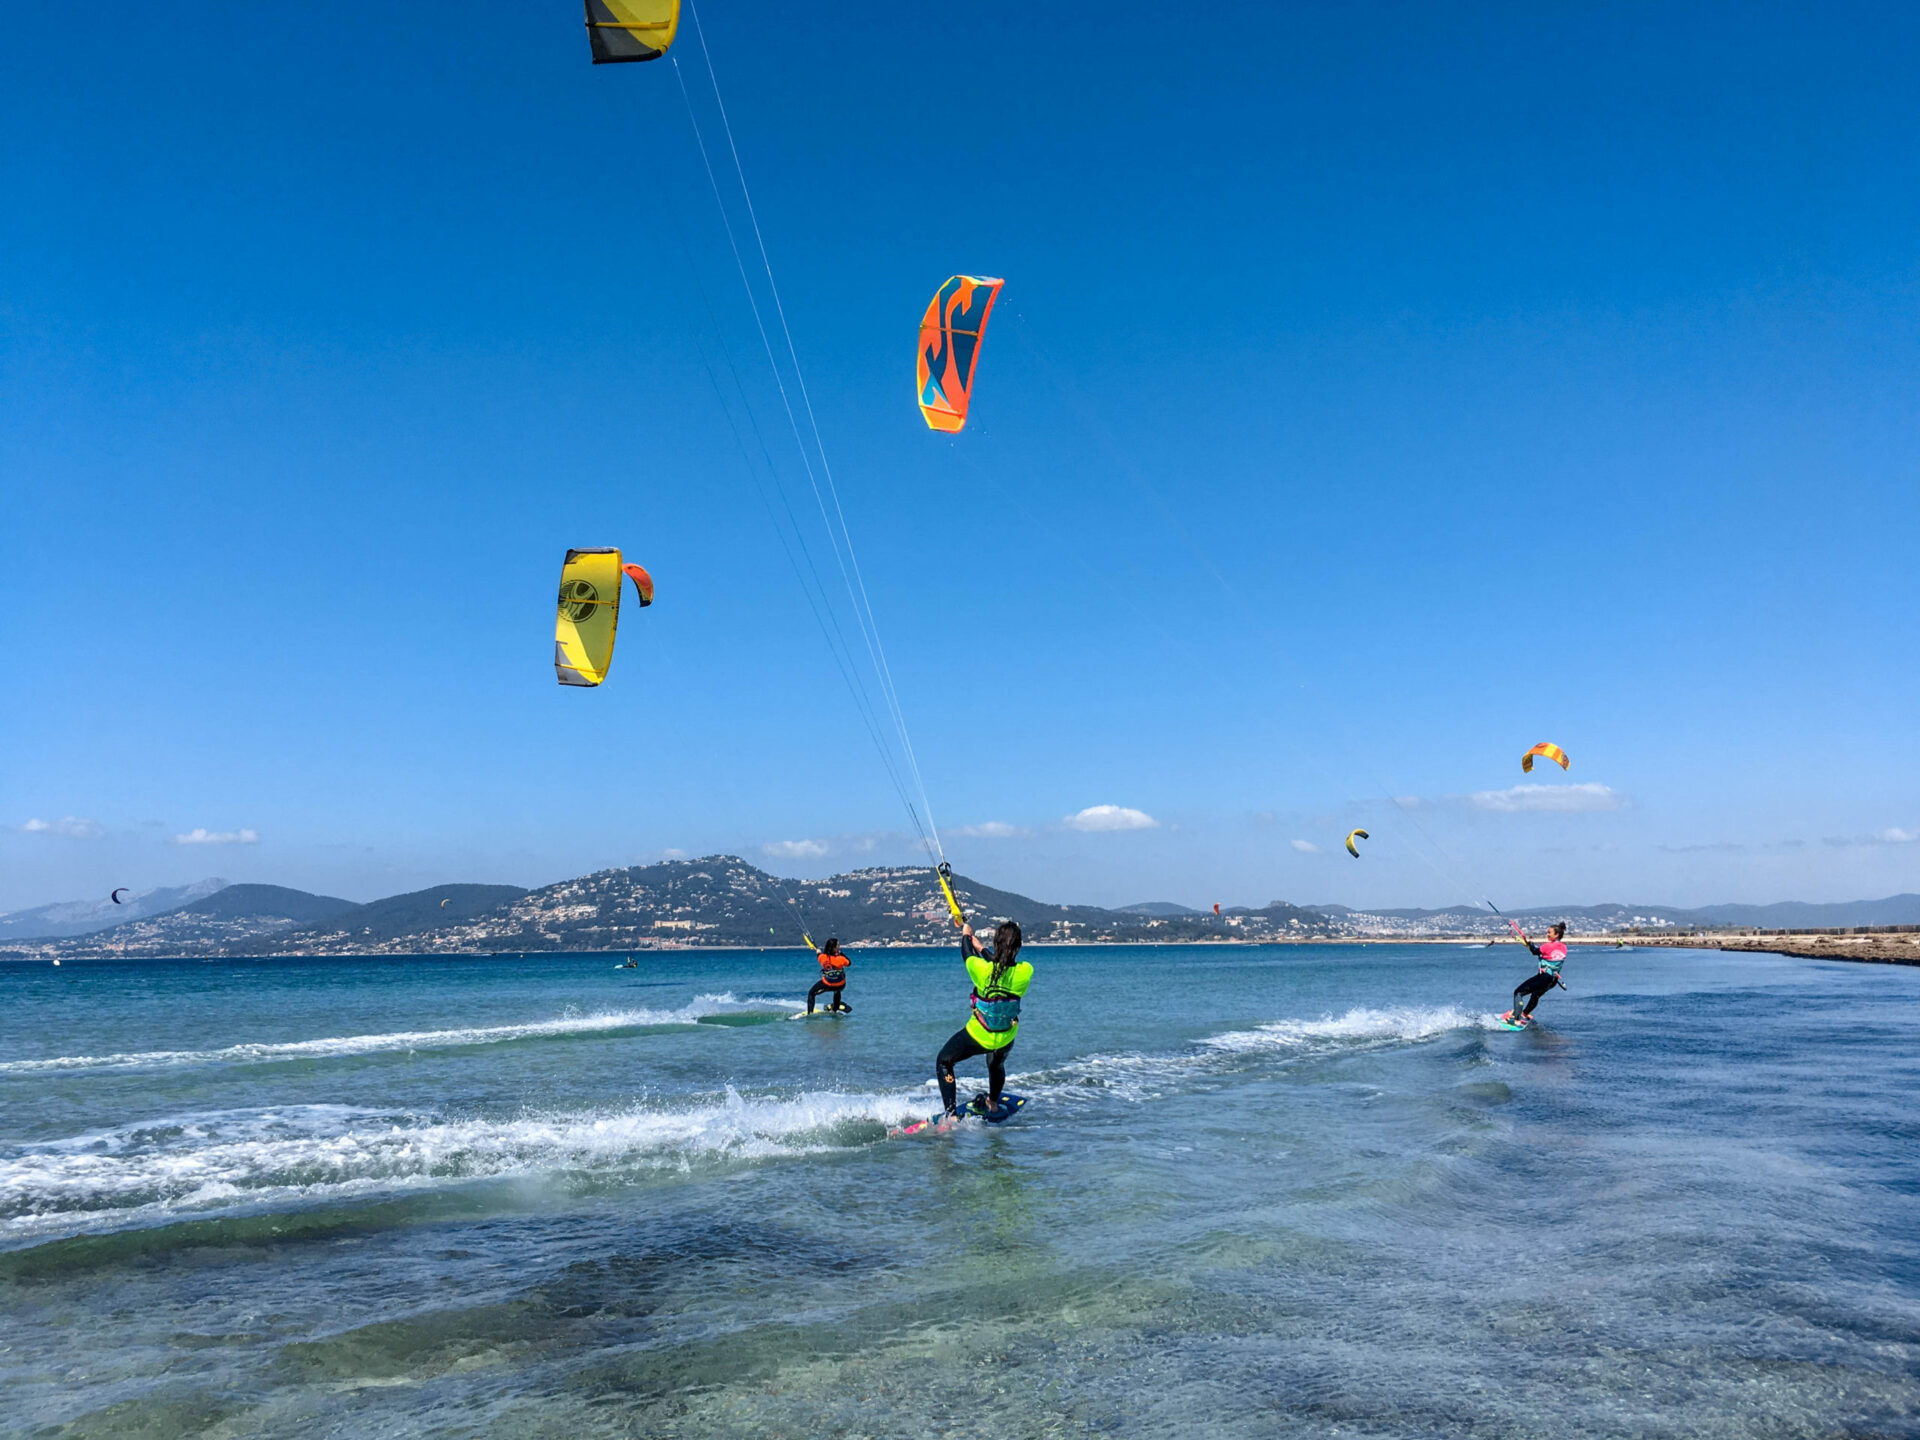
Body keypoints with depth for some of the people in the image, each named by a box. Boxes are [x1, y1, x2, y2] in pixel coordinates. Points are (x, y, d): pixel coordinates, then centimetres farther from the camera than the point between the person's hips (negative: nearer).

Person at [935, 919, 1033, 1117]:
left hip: (977, 1036, -4)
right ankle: (993, 1103, 58)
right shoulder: (1026, 972, -19)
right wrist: (979, 945, 14)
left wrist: (966, 935, 16)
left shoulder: (982, 969, -27)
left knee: (944, 1062, 20)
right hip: (1006, 1039, 4)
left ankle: (951, 1113, 12)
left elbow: (967, 954, -4)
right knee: (997, 1065, 37)